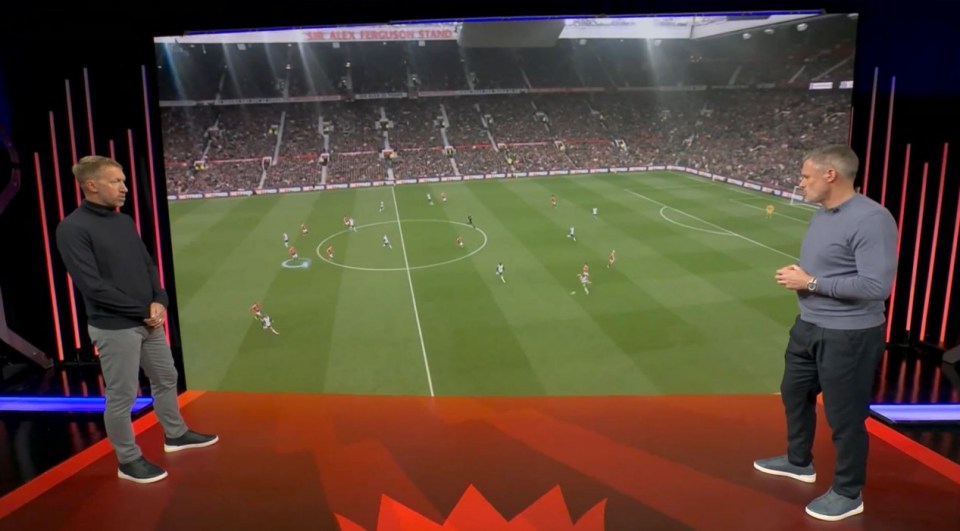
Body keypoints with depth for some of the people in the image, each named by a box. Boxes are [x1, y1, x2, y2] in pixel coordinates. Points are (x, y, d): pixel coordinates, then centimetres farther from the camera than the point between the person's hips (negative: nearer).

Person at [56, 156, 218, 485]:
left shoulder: (124, 221, 9)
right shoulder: (73, 229, -14)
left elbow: (148, 266, 12)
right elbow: (93, 286, -20)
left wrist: (158, 302, -6)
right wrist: (144, 311, -15)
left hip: (149, 321, 8)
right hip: (115, 328, -8)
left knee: (166, 379, 19)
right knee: (122, 396, 4)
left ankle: (175, 434, 37)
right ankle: (128, 461, 20)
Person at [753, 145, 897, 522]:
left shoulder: (871, 219, -24)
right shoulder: (821, 215, 7)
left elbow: (877, 285, -29)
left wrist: (811, 283, -23)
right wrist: (797, 273, -3)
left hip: (849, 336, -10)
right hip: (809, 327, 10)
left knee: (844, 416, 6)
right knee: (794, 394, 24)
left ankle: (848, 494, 27)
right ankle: (799, 462, 47)